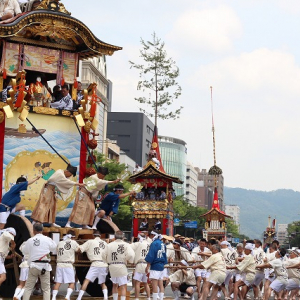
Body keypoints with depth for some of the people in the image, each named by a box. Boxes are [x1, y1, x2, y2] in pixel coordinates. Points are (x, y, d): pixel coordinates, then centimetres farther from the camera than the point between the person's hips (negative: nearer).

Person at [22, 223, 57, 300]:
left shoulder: (30, 240, 0)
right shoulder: (47, 239, -6)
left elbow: (24, 252, 15)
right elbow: (53, 247, 11)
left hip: (33, 266, 1)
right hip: (44, 266, -1)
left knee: (28, 287, 10)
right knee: (46, 289, 4)